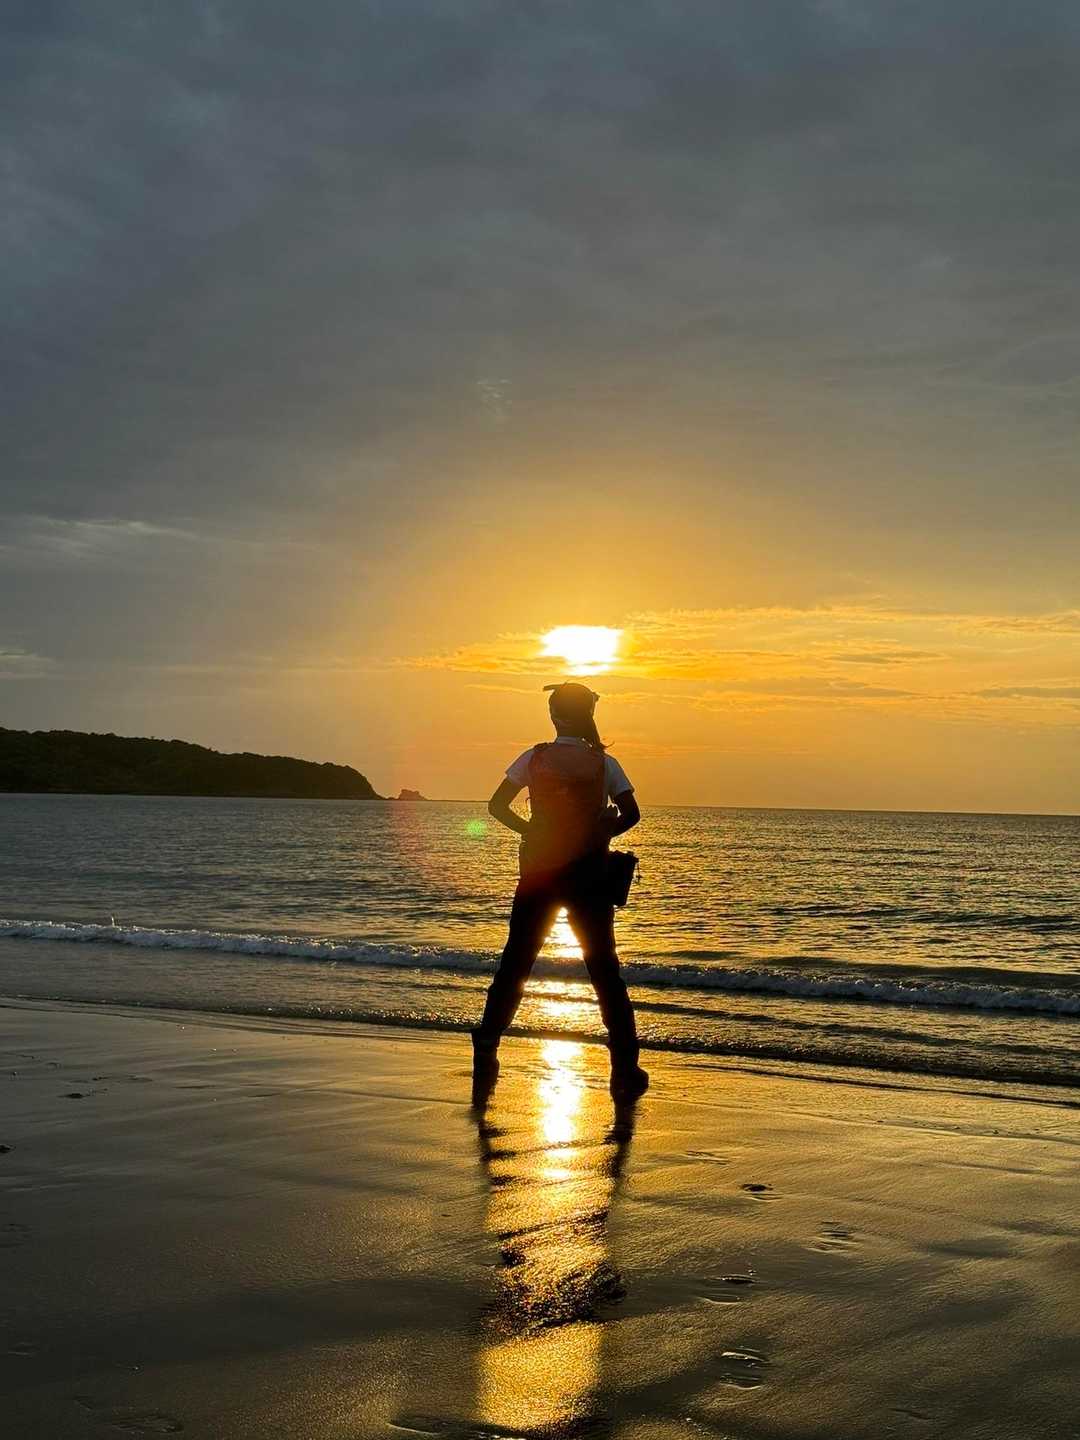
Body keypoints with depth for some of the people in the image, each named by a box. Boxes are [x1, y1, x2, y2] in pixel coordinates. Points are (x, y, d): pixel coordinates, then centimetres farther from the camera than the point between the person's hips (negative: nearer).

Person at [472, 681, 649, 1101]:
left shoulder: (534, 758, -2)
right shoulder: (604, 763, -2)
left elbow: (496, 806, -3)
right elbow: (630, 814, -10)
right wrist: (599, 833, 7)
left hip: (538, 876, 1)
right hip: (589, 877, 0)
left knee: (514, 965, 14)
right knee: (605, 970, 4)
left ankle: (486, 1050, 20)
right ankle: (625, 1069, -1)